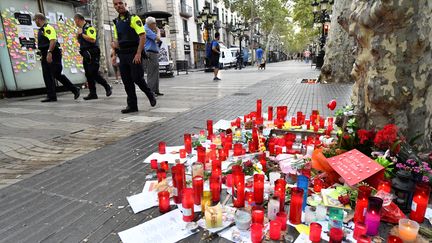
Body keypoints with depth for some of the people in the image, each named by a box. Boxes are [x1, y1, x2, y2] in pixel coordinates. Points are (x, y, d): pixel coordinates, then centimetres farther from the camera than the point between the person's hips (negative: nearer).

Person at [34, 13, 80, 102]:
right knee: (47, 76, 7)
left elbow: (53, 40, -22)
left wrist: (49, 53, -29)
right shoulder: (41, 30, 22)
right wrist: (43, 54, 20)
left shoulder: (48, 28, -9)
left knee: (57, 75, -10)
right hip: (45, 56, 10)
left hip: (52, 55, -10)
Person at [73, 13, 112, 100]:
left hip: (92, 54, -9)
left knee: (94, 73, -11)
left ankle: (107, 87, 7)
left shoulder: (89, 28, -8)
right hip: (86, 54, 9)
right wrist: (78, 34, 9)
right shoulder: (82, 29, 18)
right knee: (89, 74, 6)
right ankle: (92, 93, 9)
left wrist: (82, 34, -13)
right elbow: (78, 40, 27)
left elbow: (92, 40, -22)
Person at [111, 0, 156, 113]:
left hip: (134, 53, -6)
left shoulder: (134, 18, -3)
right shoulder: (116, 22, 16)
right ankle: (132, 105, 11)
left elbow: (143, 36, -12)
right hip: (122, 55, 6)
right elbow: (116, 40, 20)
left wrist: (138, 53, -20)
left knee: (137, 78, -9)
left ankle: (150, 95, 17)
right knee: (127, 81, 4)